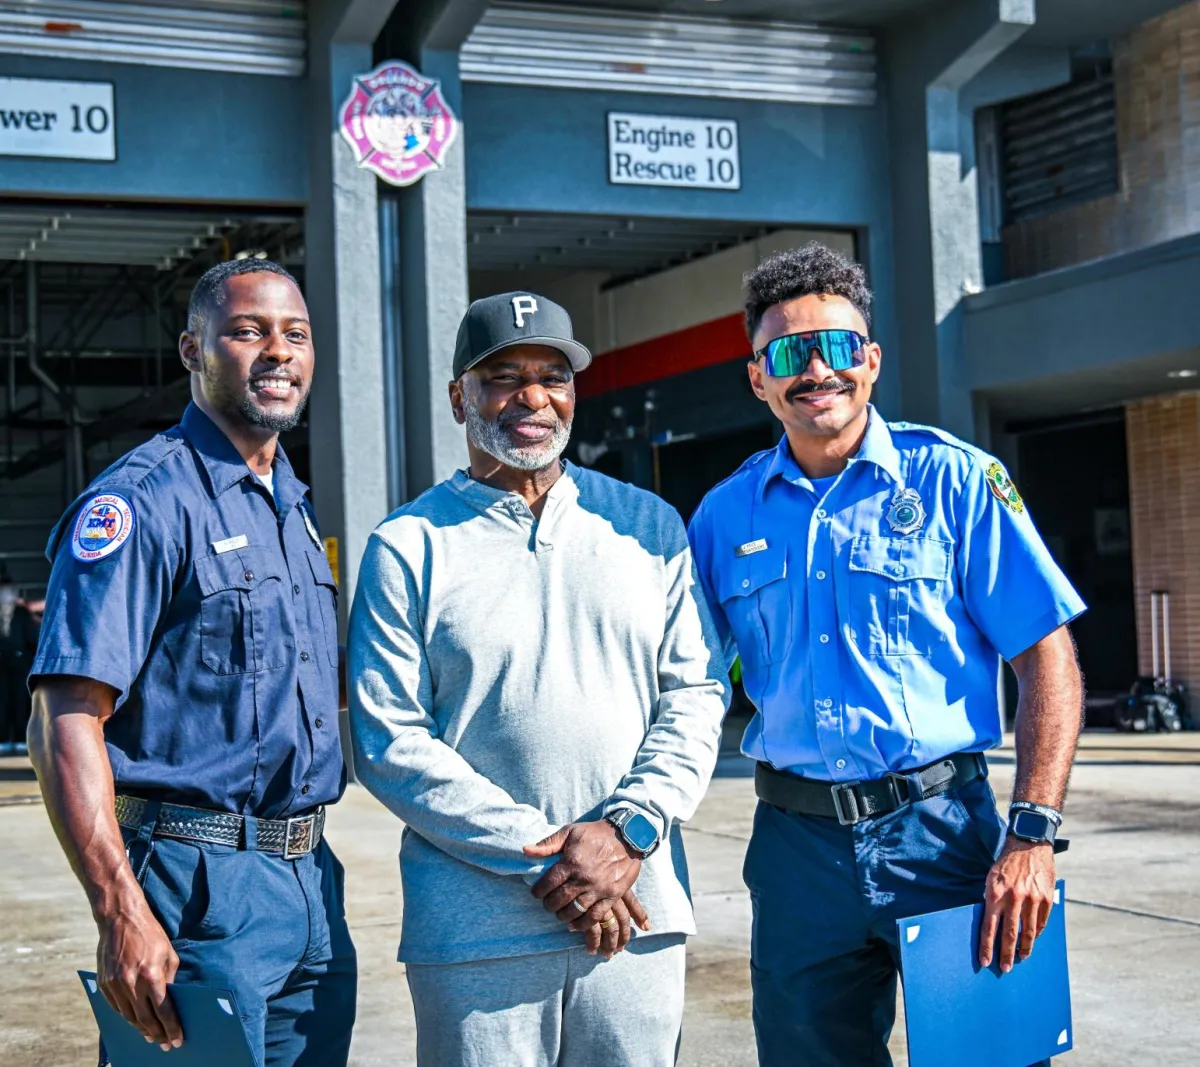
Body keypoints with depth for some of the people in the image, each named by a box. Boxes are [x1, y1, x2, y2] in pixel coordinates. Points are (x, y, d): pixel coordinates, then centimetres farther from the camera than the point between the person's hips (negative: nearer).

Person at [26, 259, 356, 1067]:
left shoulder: (295, 507, 15)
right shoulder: (145, 502, -12)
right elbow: (65, 722, -19)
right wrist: (122, 915, -25)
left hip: (310, 880, 8)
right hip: (201, 888, -8)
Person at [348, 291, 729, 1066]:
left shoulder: (649, 526, 11)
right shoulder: (408, 547, 2)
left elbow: (697, 695, 7)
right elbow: (390, 744, -5)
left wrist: (629, 828, -9)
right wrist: (541, 861, -11)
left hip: (638, 913, 2)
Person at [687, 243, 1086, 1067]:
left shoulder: (953, 481, -4)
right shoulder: (725, 517, 6)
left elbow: (1049, 661, -7)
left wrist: (1032, 837, -16)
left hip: (940, 832, -2)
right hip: (797, 845, 3)